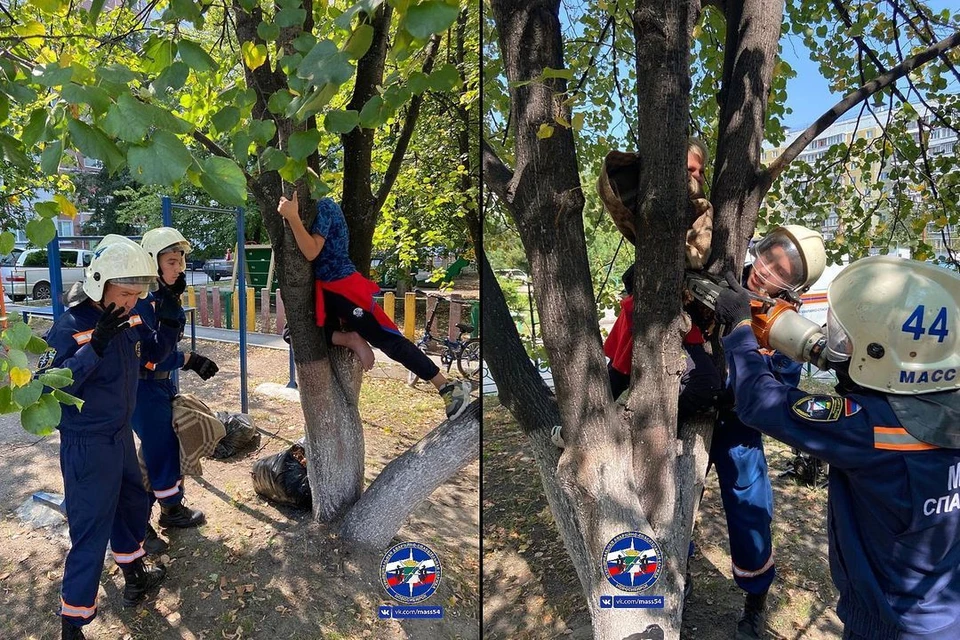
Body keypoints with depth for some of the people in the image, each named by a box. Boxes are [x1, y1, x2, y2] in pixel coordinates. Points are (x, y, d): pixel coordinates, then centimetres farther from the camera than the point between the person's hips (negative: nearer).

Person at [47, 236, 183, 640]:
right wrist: (94, 348, -39)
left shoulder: (129, 319, -2)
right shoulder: (70, 327, -22)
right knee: (90, 535, 0)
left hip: (121, 436, 8)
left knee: (133, 505, 24)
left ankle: (135, 578, 47)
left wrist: (169, 323, -6)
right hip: (87, 447, -8)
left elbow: (154, 352, 13)